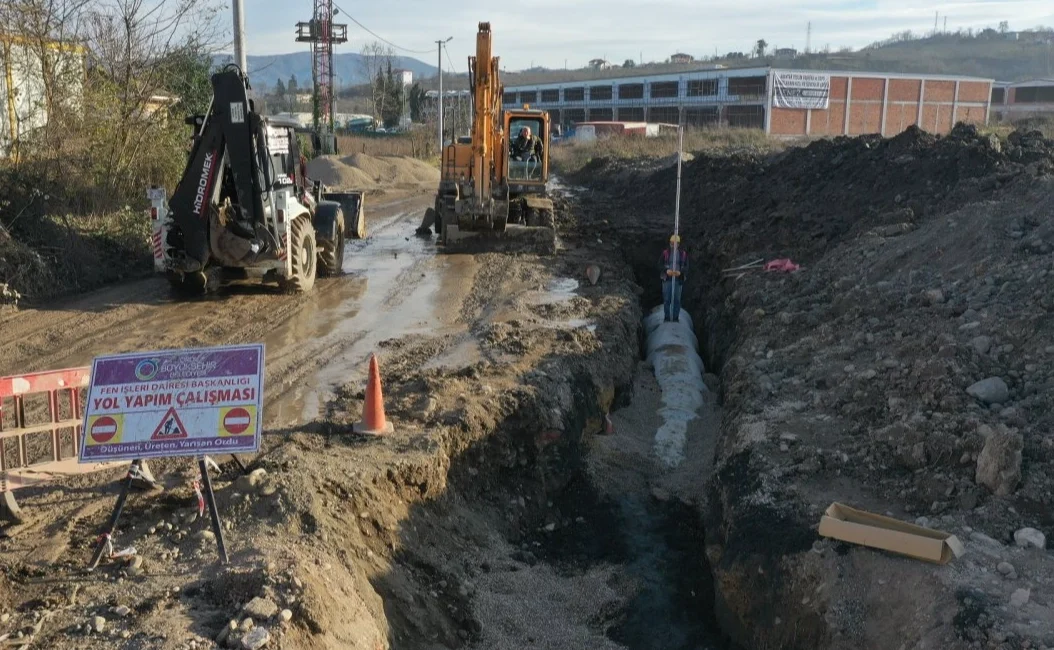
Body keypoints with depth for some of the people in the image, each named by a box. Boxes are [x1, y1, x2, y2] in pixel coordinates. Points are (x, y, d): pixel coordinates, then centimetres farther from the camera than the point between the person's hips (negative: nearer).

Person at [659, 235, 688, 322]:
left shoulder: (683, 253, 1)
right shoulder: (665, 252, -1)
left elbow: (686, 267, 2)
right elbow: (660, 264, 1)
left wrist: (680, 272, -17)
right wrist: (666, 270, -18)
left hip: (678, 279, 1)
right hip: (667, 278, 0)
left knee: (677, 299, 1)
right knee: (666, 299, -1)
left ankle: (675, 317, 9)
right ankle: (667, 317, 7)